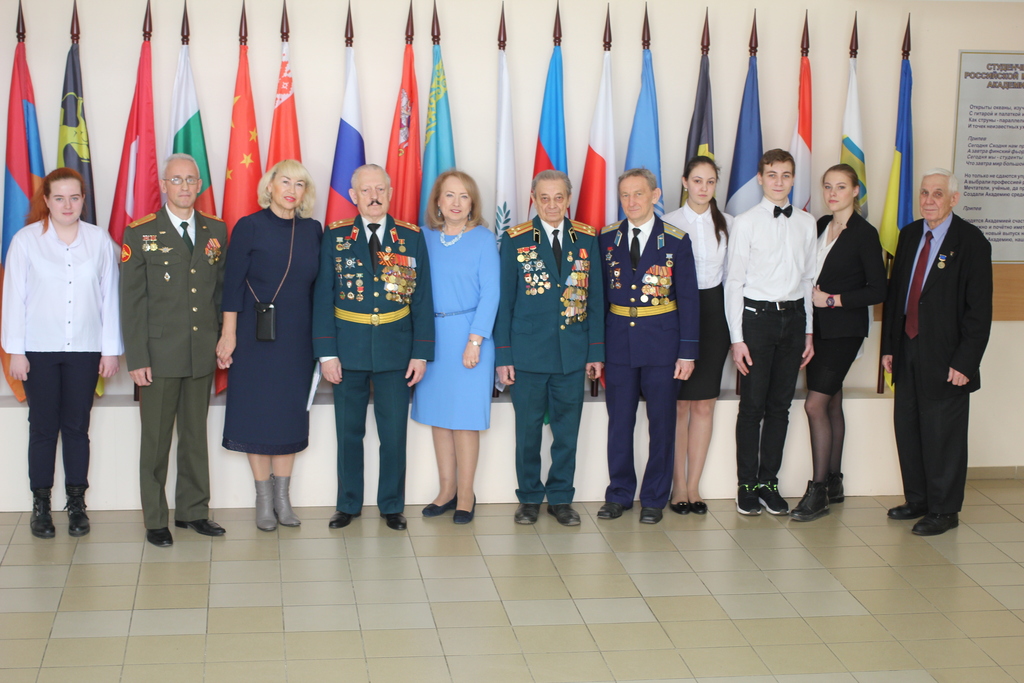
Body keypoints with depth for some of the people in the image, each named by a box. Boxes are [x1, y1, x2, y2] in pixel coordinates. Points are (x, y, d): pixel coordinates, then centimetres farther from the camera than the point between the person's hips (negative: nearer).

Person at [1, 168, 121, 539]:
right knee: (43, 427, 4)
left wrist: (111, 349, 3)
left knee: (77, 427, 7)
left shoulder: (100, 240, 2)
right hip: (39, 350, -1)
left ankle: (77, 504, 16)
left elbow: (109, 296, 4)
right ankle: (41, 505, 13)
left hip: (85, 349, 1)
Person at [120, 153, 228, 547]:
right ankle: (155, 521, 14)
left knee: (196, 436, 13)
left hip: (203, 353, 3)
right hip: (160, 354, -3)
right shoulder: (140, 234, -2)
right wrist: (136, 359, -9)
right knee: (156, 441, 4)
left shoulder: (216, 231, 8)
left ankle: (193, 511, 25)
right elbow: (131, 301, -4)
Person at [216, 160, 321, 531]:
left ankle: (282, 496, 18)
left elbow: (317, 286, 7)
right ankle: (264, 498, 13)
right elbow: (233, 284, -6)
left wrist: (321, 340, 5)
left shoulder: (313, 231, 5)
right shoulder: (249, 227, -5)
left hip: (298, 339, 3)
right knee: (257, 414, 2)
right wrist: (229, 334, -9)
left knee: (291, 415, 7)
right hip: (256, 337, -3)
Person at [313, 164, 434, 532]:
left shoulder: (412, 237, 1)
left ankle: (391, 505, 19)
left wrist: (421, 352, -4)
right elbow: (323, 298, -1)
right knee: (349, 432, 10)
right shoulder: (335, 237, 0)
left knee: (394, 433, 5)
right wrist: (326, 353, -7)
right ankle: (348, 504, 23)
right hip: (348, 348, 0)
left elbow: (422, 298, 1)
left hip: (395, 349, 0)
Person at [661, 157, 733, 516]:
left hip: (713, 314, 2)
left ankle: (694, 485, 12)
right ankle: (678, 485, 11)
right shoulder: (668, 223, -3)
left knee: (704, 405, 4)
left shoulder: (727, 224, 5)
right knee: (678, 404, 2)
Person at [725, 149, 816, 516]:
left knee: (780, 404, 9)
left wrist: (809, 333, 9)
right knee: (752, 405, 1)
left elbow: (808, 278, 11)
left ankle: (769, 482, 19)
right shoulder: (746, 222, -4)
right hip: (757, 316, -4)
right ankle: (747, 485, 12)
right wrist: (737, 338, -9)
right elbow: (734, 281, -5)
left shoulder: (806, 223, 7)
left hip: (793, 317, 4)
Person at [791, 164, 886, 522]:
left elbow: (878, 290, -11)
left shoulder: (864, 234, -10)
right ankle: (833, 483, 19)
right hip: (817, 327, 7)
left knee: (815, 404, -12)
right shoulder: (821, 225, 10)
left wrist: (833, 300, -14)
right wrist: (811, 295, 1)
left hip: (843, 329, -7)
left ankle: (818, 490, -7)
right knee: (831, 404, 12)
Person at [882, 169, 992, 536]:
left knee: (942, 433, 1)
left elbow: (979, 309, -11)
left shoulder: (971, 242, -9)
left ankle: (943, 510, 13)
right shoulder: (909, 235, 10)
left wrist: (965, 362, -15)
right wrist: (889, 345, 11)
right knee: (907, 427, 12)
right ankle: (917, 500, 27)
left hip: (944, 355, -6)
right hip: (908, 351, 6)